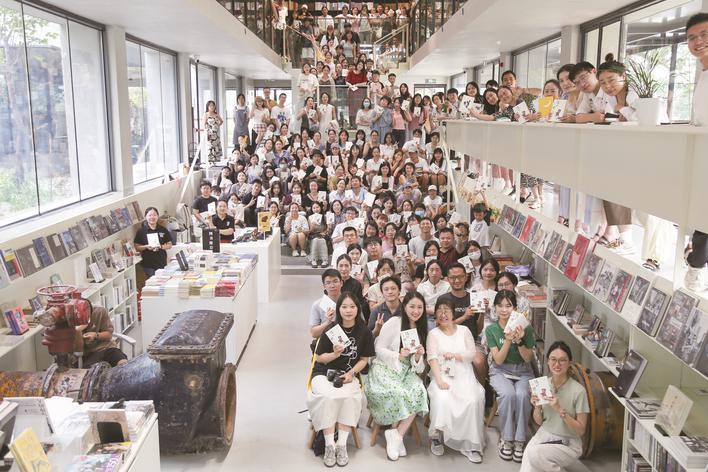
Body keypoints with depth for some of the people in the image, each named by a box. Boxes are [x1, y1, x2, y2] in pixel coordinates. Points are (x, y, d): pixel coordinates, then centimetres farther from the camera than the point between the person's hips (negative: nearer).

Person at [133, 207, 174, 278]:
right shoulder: (141, 231, 1)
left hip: (162, 263, 2)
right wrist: (146, 247, -16)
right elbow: (137, 247, 2)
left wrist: (161, 246, -11)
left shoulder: (163, 230, 6)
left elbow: (169, 245, 8)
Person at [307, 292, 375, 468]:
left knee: (348, 396, -31)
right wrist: (335, 354, -20)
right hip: (324, 373, -1)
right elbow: (319, 358, -1)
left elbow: (364, 359, 5)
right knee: (329, 396, -32)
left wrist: (351, 373, -10)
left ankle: (342, 445, -20)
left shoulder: (364, 332, -1)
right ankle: (329, 445, -21)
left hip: (349, 375, 1)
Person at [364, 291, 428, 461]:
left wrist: (418, 357, -12)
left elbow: (419, 367, 11)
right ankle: (396, 433, -7)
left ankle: (397, 435, -16)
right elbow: (379, 349, -7)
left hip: (407, 372, 5)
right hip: (384, 369, -5)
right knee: (397, 393, -33)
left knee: (418, 393, -27)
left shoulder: (422, 329, 12)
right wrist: (399, 355, -21)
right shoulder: (393, 322, -6)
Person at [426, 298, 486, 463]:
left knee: (473, 400, -28)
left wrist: (455, 355, -11)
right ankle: (437, 436, -11)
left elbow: (472, 353, 5)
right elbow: (432, 358, -5)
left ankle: (471, 444, -18)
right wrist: (439, 380, -20)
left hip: (463, 374, 1)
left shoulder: (464, 330, 14)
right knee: (442, 398, -33)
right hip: (442, 375, -1)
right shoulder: (433, 333, 9)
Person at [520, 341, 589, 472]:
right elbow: (539, 422, 8)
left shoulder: (578, 391, -15)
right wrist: (537, 407, -14)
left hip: (568, 443, -2)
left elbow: (581, 430, -12)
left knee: (533, 454, -26)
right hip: (544, 435, 3)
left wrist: (560, 410, -24)